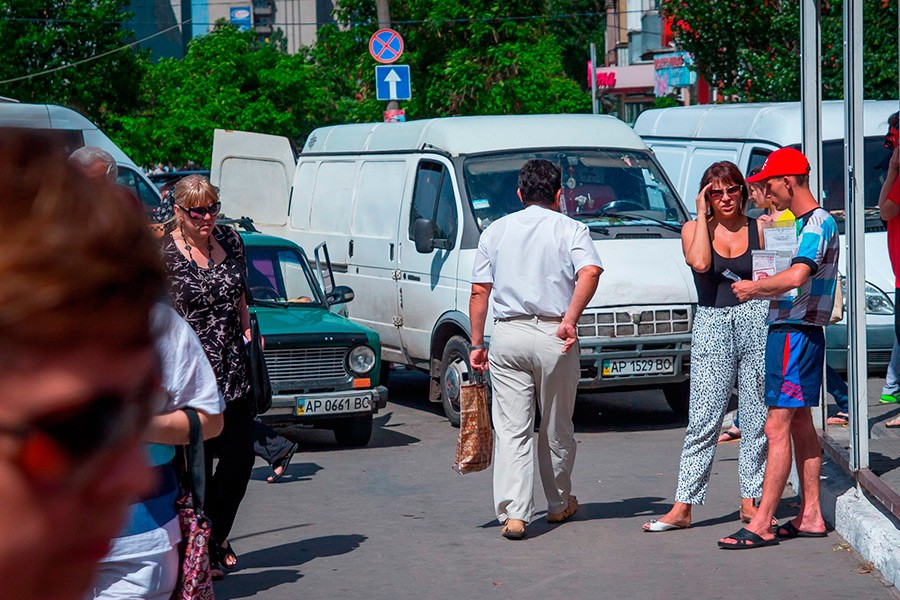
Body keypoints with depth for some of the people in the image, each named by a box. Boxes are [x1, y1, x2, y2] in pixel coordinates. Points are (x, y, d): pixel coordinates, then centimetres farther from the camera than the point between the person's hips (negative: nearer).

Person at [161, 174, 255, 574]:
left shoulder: (231, 242, 8)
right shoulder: (163, 252, -9)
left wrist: (247, 333, 11)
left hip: (234, 371, 5)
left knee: (240, 457, 6)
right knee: (198, 464, 1)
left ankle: (217, 536, 26)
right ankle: (202, 548, 15)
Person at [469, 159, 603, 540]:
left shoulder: (496, 231, 12)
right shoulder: (570, 229, 4)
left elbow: (479, 291, 7)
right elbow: (590, 272, -16)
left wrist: (477, 343, 10)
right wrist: (570, 318, -19)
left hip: (507, 336, 2)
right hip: (553, 336, -1)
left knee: (511, 429, -1)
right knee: (557, 428, 14)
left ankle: (513, 513, -11)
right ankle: (559, 504, 28)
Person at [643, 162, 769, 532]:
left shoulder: (759, 230, 7)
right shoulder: (694, 229, 5)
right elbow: (700, 263, -16)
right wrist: (702, 214, -8)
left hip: (757, 321, 1)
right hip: (712, 325, -1)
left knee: (758, 418, 3)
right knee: (703, 419, -5)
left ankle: (751, 500, 12)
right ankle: (684, 506, -4)